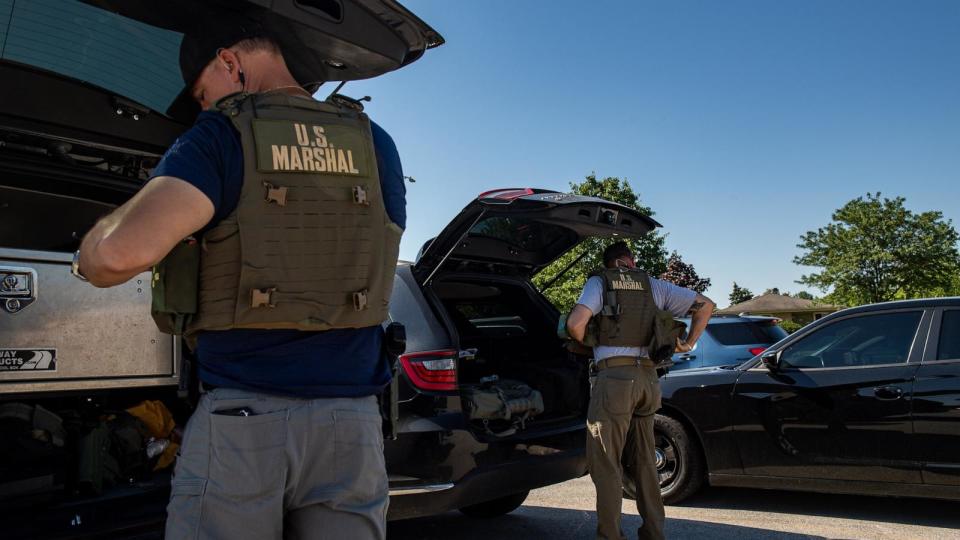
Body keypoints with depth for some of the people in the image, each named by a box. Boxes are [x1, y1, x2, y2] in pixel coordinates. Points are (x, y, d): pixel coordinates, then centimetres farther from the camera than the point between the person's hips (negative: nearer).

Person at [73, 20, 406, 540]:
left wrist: (88, 257, 5)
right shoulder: (376, 144, 9)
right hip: (352, 420, 4)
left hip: (242, 415, -3)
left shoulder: (219, 137, -4)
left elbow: (124, 252, -20)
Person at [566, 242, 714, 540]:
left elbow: (575, 323, -12)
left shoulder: (599, 282, 5)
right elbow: (705, 305, 16)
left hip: (614, 375, -5)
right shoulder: (653, 285, 15)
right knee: (645, 460, 15)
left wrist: (586, 343, 8)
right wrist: (689, 343, 22)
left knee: (604, 461, 1)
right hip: (649, 378, 5)